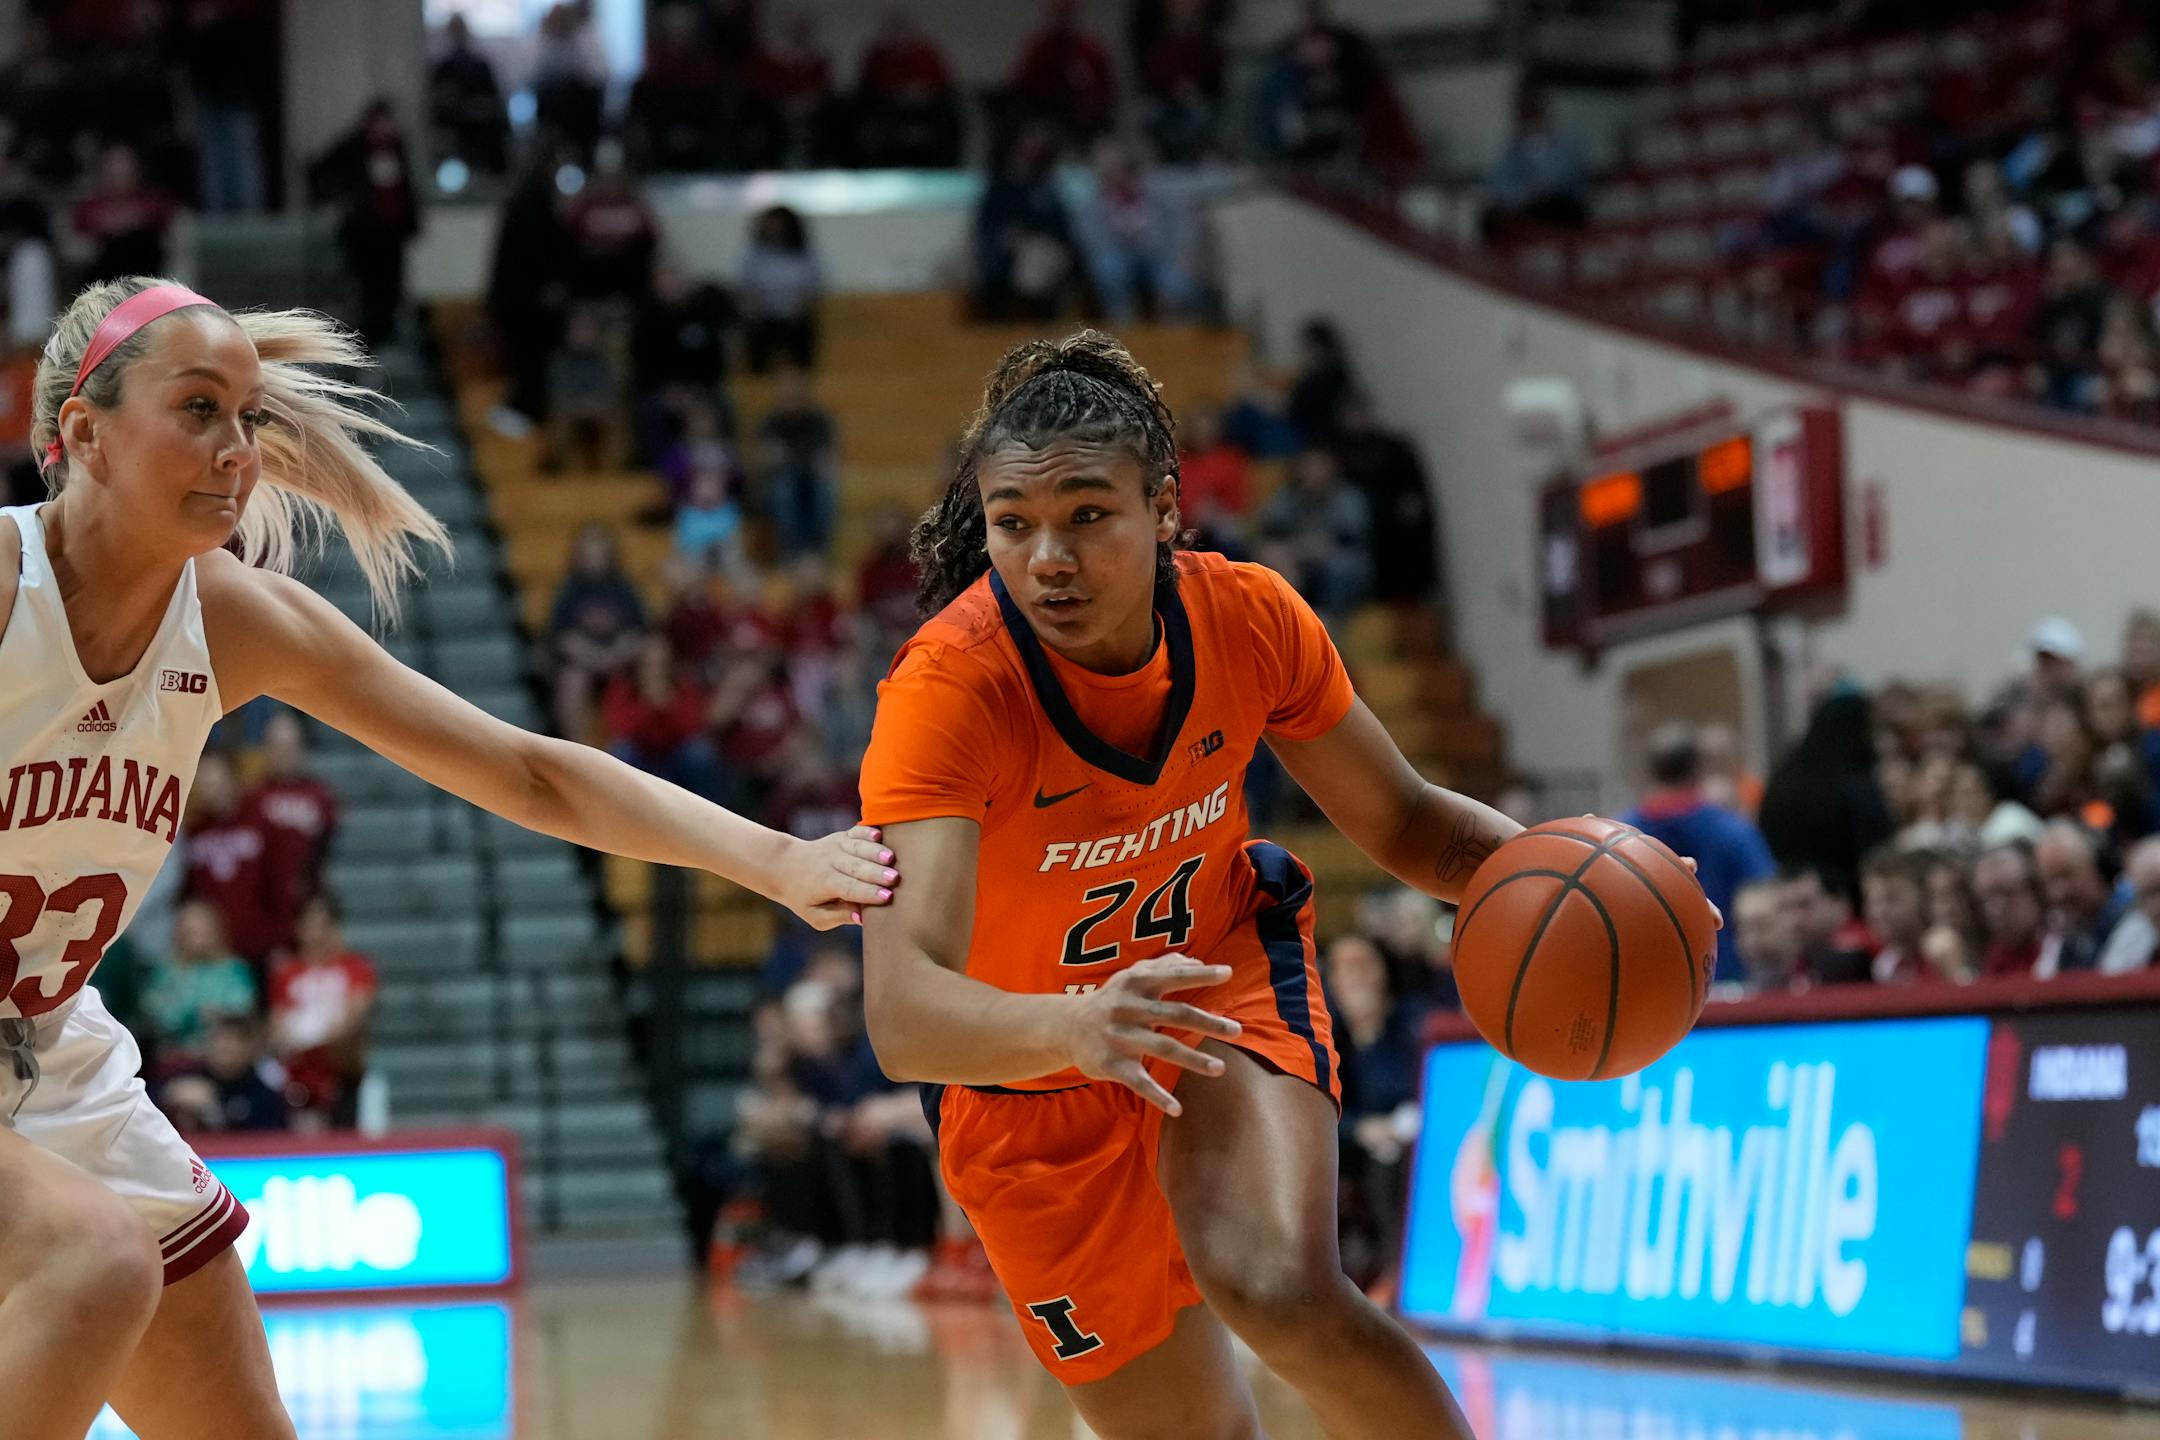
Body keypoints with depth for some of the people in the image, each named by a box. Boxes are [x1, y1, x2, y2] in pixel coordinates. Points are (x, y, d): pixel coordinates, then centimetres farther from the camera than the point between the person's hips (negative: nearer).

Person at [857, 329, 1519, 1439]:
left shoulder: (1249, 619, -20)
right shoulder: (946, 686, -33)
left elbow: (1403, 824, -2)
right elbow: (900, 1017, -45)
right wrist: (1071, 1027, -65)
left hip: (1224, 973, 1)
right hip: (1024, 1067, -1)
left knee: (1277, 1286, -28)